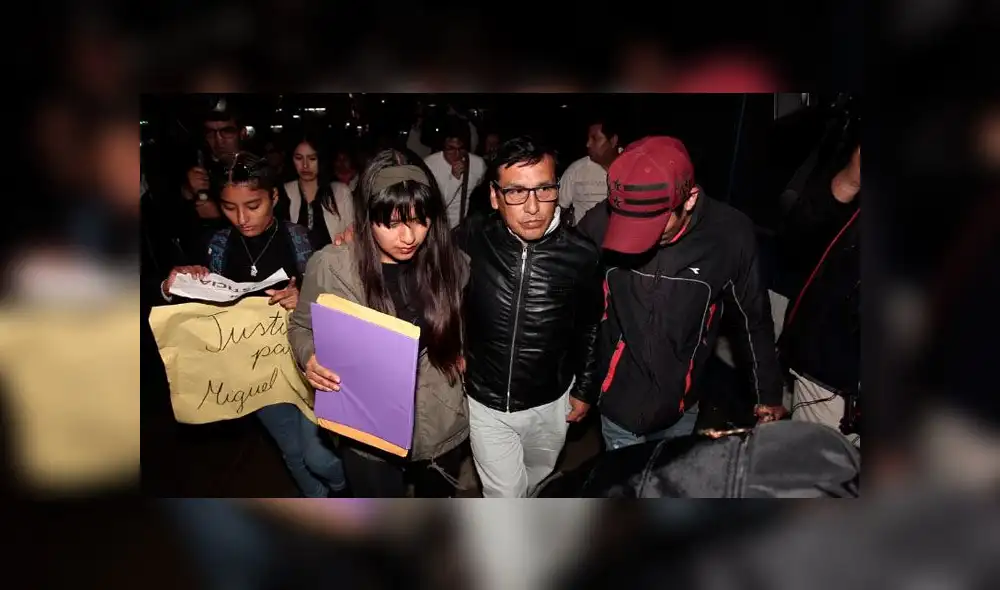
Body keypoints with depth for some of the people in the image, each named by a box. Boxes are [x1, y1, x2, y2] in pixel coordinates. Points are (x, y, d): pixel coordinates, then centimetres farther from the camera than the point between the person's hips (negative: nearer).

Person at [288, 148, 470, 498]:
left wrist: (459, 356, -9)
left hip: (442, 426, 3)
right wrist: (309, 359, -20)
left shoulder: (448, 261, -10)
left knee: (437, 497, 28)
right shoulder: (329, 266, -18)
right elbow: (301, 327, -1)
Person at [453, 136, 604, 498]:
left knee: (539, 484, 27)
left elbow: (591, 328, -1)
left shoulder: (582, 256, -17)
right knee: (504, 496, 9)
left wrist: (585, 389, 7)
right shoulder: (472, 240, -19)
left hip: (549, 403, 2)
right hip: (486, 401, -1)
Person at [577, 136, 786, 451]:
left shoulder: (730, 235, -19)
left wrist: (769, 395, 8)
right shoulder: (599, 224, -21)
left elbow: (756, 319, -3)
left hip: (682, 405, 1)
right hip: (620, 402, -1)